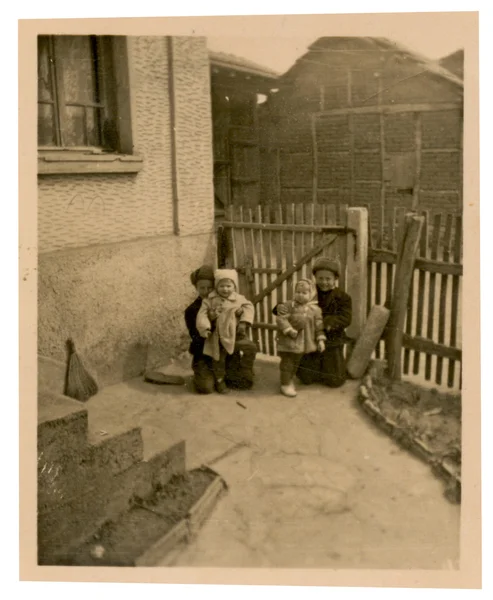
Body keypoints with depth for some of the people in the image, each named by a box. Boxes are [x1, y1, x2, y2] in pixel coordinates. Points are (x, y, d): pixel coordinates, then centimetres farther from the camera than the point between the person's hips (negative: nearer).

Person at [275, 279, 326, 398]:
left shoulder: (315, 309, 0)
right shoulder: (289, 306, -10)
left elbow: (319, 326, 5)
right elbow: (281, 319, -17)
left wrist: (320, 340, 1)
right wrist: (289, 330, -27)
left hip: (305, 343, 4)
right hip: (288, 342, -4)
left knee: (296, 364, 19)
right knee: (287, 363, 2)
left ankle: (290, 380, 37)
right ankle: (285, 384, 14)